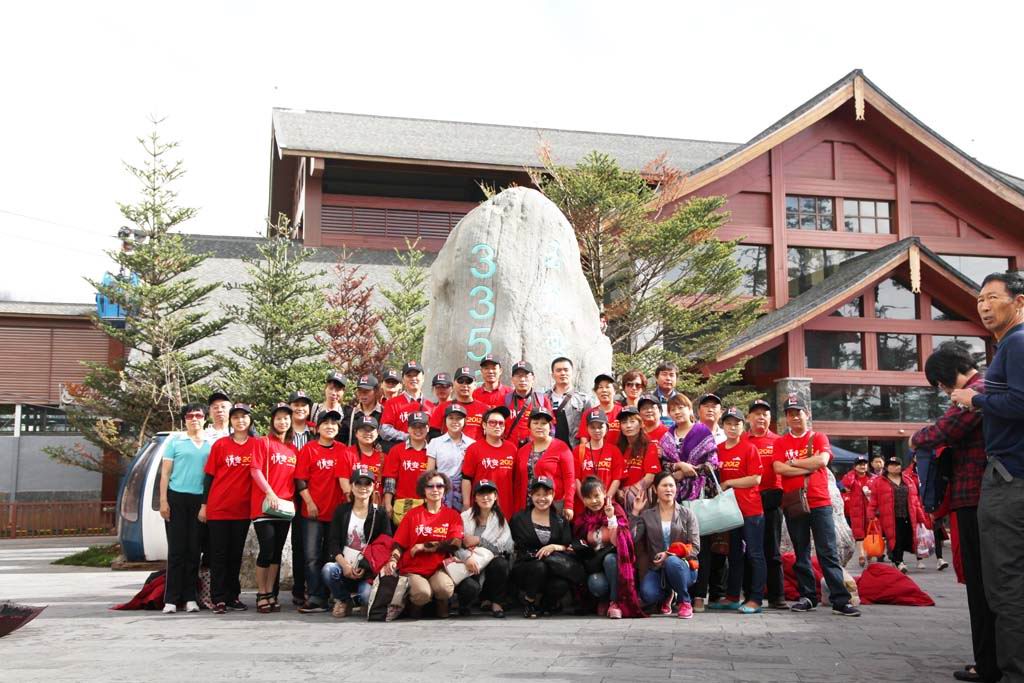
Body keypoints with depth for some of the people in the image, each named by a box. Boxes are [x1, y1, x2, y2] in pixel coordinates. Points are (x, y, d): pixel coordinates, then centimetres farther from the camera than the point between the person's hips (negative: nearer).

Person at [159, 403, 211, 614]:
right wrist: (163, 500, -4)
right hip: (177, 498, -1)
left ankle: (190, 597, 9)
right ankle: (171, 599, 1)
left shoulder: (211, 445, 10)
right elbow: (165, 472, 5)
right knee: (176, 549, -2)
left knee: (194, 550, 3)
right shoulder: (175, 442, 7)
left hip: (200, 500, 1)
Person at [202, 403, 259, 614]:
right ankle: (218, 599, 7)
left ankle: (233, 596, 20)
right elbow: (209, 476, 3)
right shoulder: (220, 444, 0)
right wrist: (204, 505, 1)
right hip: (218, 508, -1)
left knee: (236, 555, 11)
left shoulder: (258, 444, 1)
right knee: (219, 554, 3)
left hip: (242, 509, 1)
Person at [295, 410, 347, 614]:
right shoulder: (309, 449, 0)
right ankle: (316, 599, -4)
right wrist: (309, 502, -10)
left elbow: (344, 477, 5)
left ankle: (327, 597, 16)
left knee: (331, 556, 9)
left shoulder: (342, 451, 7)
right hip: (313, 511, -3)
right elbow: (300, 479, -3)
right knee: (312, 556, -5)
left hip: (336, 511, 3)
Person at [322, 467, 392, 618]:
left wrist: (365, 567, -13)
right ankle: (344, 600, -1)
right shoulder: (341, 511, 8)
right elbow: (332, 542, 1)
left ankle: (355, 598, 10)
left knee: (367, 596, -30)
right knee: (327, 570, -32)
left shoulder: (380, 513, 4)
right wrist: (344, 565, -16)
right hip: (343, 564, 2)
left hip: (369, 569, -1)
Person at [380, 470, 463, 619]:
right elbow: (399, 544, 6)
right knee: (422, 593, -33)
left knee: (444, 587, -34)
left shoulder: (452, 515, 6)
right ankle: (415, 604, 5)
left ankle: (441, 605, 3)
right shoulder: (412, 514, 8)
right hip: (413, 569, 0)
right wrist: (393, 560, -15)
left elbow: (455, 544, -9)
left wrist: (421, 547, -9)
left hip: (438, 569, 0)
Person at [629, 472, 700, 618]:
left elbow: (695, 547, -3)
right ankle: (667, 595, 9)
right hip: (656, 568, 1)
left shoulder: (686, 514, 5)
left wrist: (671, 554, -17)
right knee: (648, 595, -29)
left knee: (671, 562, -37)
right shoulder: (647, 515, 7)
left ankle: (685, 602, -10)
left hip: (682, 566, -1)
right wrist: (635, 513, -9)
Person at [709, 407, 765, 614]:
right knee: (734, 554, 14)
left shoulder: (750, 448, -6)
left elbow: (756, 479, -13)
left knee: (755, 554, -1)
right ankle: (732, 597, 22)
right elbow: (715, 477, 16)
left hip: (751, 509, -5)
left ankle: (755, 600, 3)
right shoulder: (717, 450, 8)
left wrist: (728, 483, -11)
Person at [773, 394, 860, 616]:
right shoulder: (781, 442, 8)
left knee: (828, 552, -4)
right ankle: (807, 597, 17)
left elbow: (822, 459, -12)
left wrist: (794, 462, -6)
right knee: (801, 554, 8)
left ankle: (840, 600, -5)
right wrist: (809, 467, -9)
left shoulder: (819, 438, 7)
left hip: (820, 503, -1)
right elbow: (779, 468, -8)